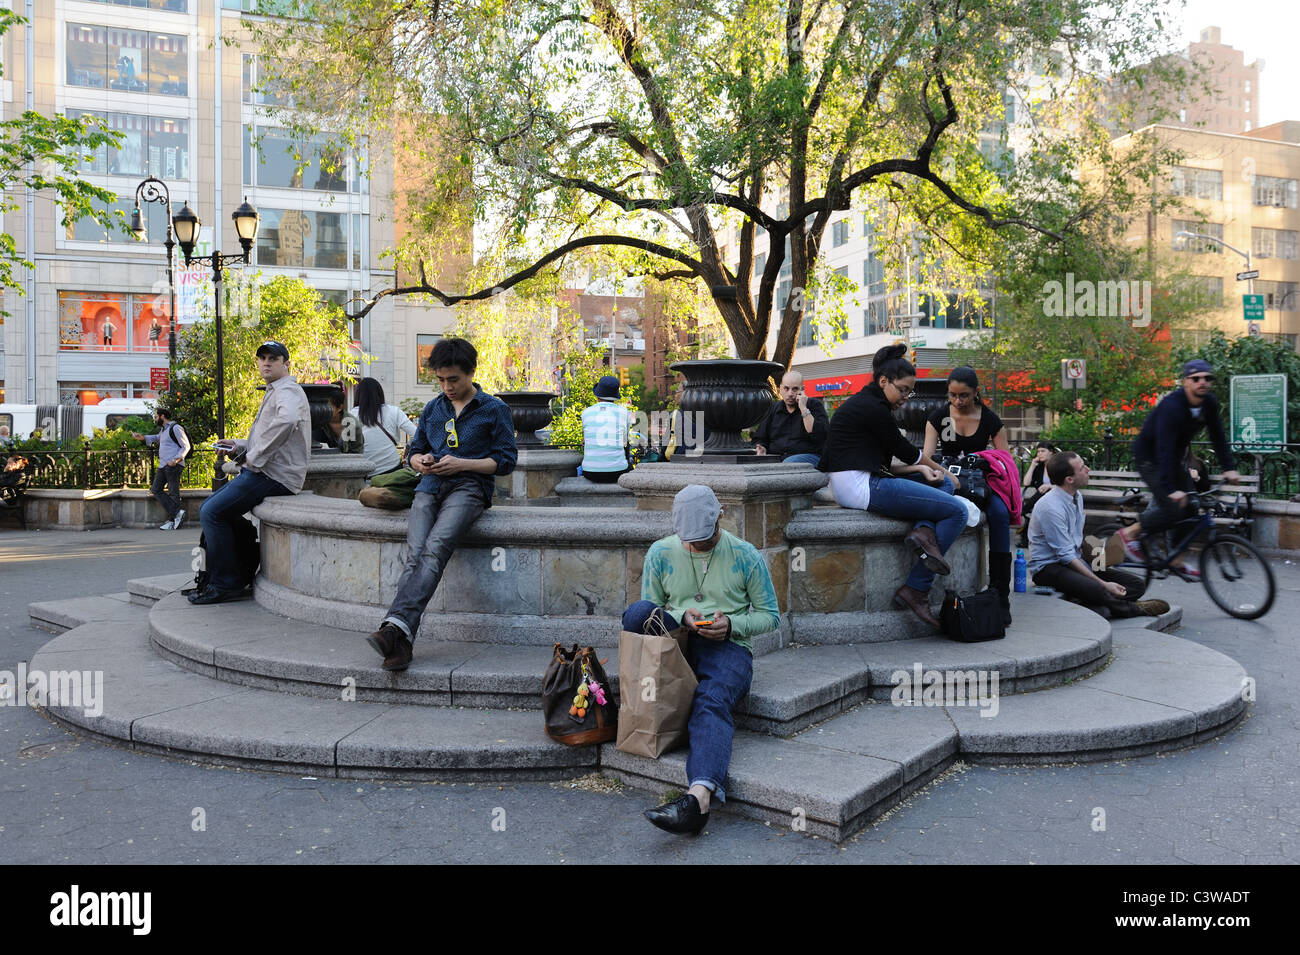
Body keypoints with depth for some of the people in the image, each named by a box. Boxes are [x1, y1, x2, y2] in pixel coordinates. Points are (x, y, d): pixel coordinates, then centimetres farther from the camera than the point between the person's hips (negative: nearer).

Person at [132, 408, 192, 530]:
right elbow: (156, 438, 45)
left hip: (173, 465, -10)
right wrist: (142, 437, 32)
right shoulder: (163, 430, 21)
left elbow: (186, 446, -13)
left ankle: (172, 521, -6)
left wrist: (176, 460, -22)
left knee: (173, 493, -8)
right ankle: (177, 512, -1)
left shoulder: (175, 428, -9)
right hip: (162, 465, 10)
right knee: (156, 490, 4)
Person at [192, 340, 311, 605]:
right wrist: (239, 446, 16)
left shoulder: (288, 391, -9)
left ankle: (225, 585, -5)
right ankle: (244, 572, 16)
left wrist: (254, 460, -27)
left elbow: (287, 420, -35)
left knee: (212, 512, -14)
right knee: (210, 509, 13)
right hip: (266, 472, 11)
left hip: (275, 476, -11)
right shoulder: (273, 393, 26)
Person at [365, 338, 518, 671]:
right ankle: (400, 643, -35)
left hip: (468, 486, -4)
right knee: (415, 552, -23)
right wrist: (421, 461, 4)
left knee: (435, 548, -31)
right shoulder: (432, 409, 24)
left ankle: (396, 625, -44)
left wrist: (461, 463, -8)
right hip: (430, 486, 4)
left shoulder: (494, 409, 10)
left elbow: (506, 460, 4)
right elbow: (413, 451, 30)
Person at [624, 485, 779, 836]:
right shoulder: (660, 553, 7)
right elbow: (649, 609, 11)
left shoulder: (746, 556, 3)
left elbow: (769, 615, 8)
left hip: (729, 647, -3)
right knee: (635, 614, -29)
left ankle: (700, 795, -56)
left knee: (711, 701, -36)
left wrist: (731, 625, -12)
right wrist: (681, 617, -11)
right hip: (675, 641, 3)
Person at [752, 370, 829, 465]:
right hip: (774, 458, 3)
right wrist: (761, 449, -3)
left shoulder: (815, 405, 7)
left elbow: (819, 436, -10)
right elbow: (759, 438, 21)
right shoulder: (773, 409, 18)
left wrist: (804, 409, -10)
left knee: (787, 465, -38)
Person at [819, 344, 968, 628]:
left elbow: (890, 454, 21)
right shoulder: (873, 408, -12)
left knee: (944, 485, 20)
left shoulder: (861, 402, 19)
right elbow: (904, 450, -2)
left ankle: (924, 530, -8)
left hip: (855, 483, 11)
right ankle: (915, 591, -10)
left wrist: (922, 469, 7)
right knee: (957, 511, -6)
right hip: (862, 487, -11)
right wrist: (934, 466, 15)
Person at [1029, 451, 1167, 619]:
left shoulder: (1077, 495, 7)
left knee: (1137, 585, -4)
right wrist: (1103, 584, -22)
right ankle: (1132, 609, -4)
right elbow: (1066, 555, -21)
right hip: (1048, 566, -9)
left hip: (1076, 560, 9)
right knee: (1097, 591, -36)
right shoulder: (1051, 507, -22)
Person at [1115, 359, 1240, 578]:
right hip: (1150, 457, -8)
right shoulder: (1172, 406, -30)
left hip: (1174, 458, 8)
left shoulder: (1209, 403, -6)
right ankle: (1129, 533, 1)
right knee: (1173, 509, -19)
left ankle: (1175, 560, 13)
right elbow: (1164, 449, -36)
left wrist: (1229, 468, -9)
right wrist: (1170, 489, -42)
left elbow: (1218, 437, 2)